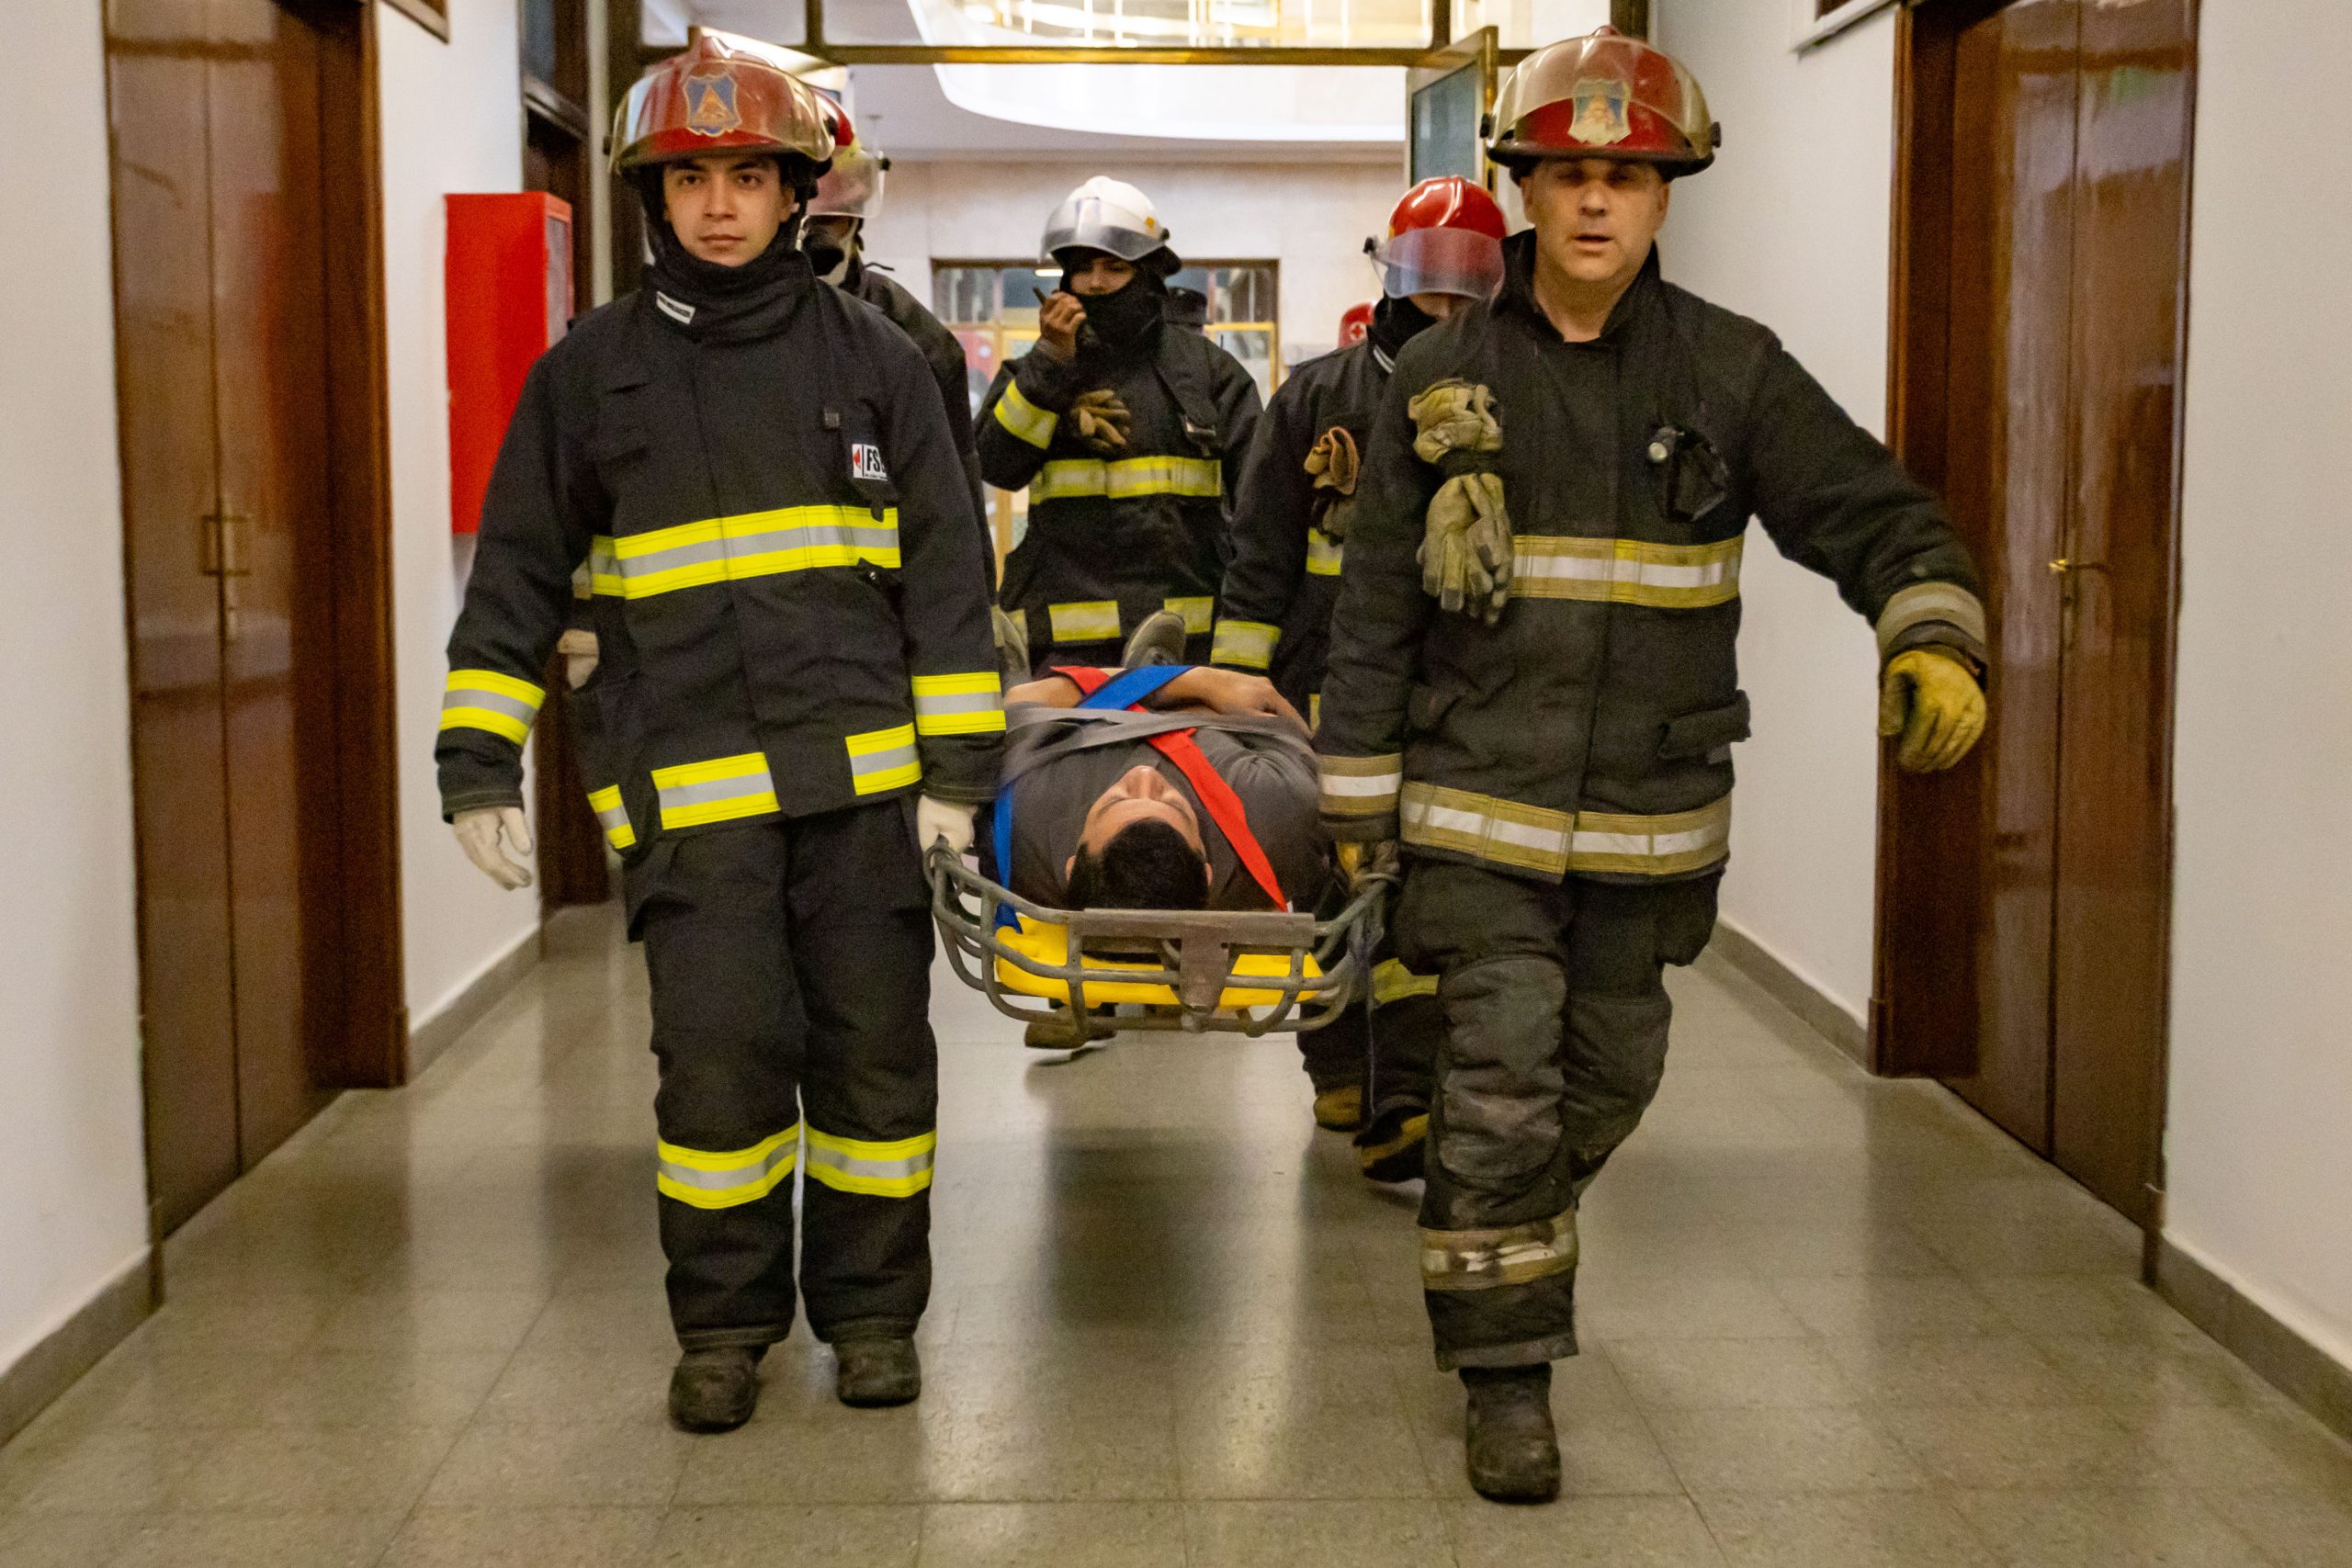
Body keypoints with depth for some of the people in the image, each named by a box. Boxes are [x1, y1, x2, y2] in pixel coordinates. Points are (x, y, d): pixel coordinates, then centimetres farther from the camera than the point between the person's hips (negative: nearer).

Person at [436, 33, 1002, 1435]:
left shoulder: (872, 357, 7)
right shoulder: (591, 373, 8)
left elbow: (946, 569, 5)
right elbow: (517, 575, 10)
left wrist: (957, 763, -2)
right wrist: (479, 763, 2)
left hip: (863, 772, 1)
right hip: (687, 788, 0)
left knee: (875, 1048, 6)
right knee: (720, 1058, -3)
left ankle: (873, 1306, 23)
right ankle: (725, 1321, 17)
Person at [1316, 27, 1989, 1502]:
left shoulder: (1731, 371, 0)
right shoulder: (1443, 378, -1)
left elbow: (1875, 510, -2)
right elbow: (1377, 605, 2)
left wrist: (1934, 636, -22)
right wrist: (1356, 794, 1)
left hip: (1653, 819, 2)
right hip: (1480, 810, -2)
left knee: (1609, 1075, 17)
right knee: (1502, 1088, -5)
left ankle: (1517, 1238, 46)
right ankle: (1509, 1375, 9)